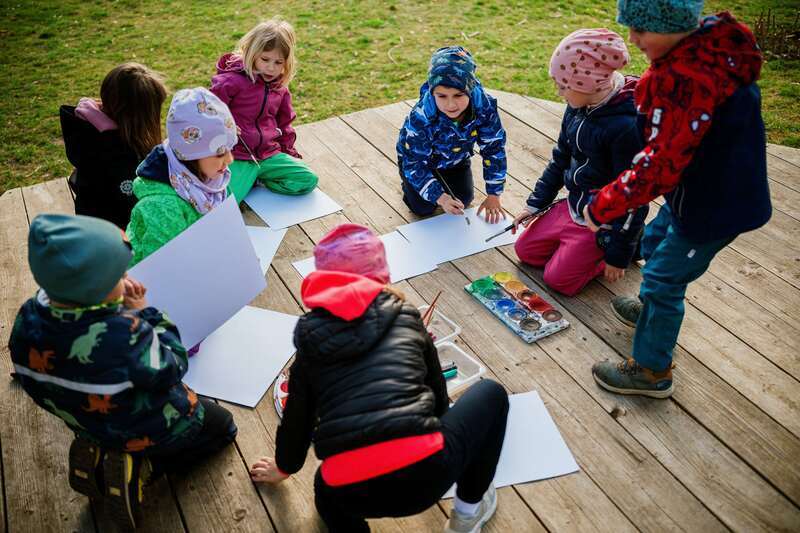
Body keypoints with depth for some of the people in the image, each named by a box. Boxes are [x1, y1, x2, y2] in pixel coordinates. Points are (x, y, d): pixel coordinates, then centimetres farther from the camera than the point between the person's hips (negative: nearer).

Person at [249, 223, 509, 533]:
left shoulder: (311, 340, 15)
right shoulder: (404, 316, 14)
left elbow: (297, 419, 27)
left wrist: (283, 468, 50)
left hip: (353, 494, 2)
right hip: (425, 469, -2)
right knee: (491, 394, 27)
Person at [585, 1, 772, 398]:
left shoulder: (686, 79, -33)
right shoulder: (706, 44, -4)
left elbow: (660, 165, -31)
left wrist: (601, 208, -22)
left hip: (714, 205, -9)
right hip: (702, 187, 9)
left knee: (664, 278, 4)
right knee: (654, 243, 27)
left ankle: (651, 372, 23)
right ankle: (651, 310, 53)